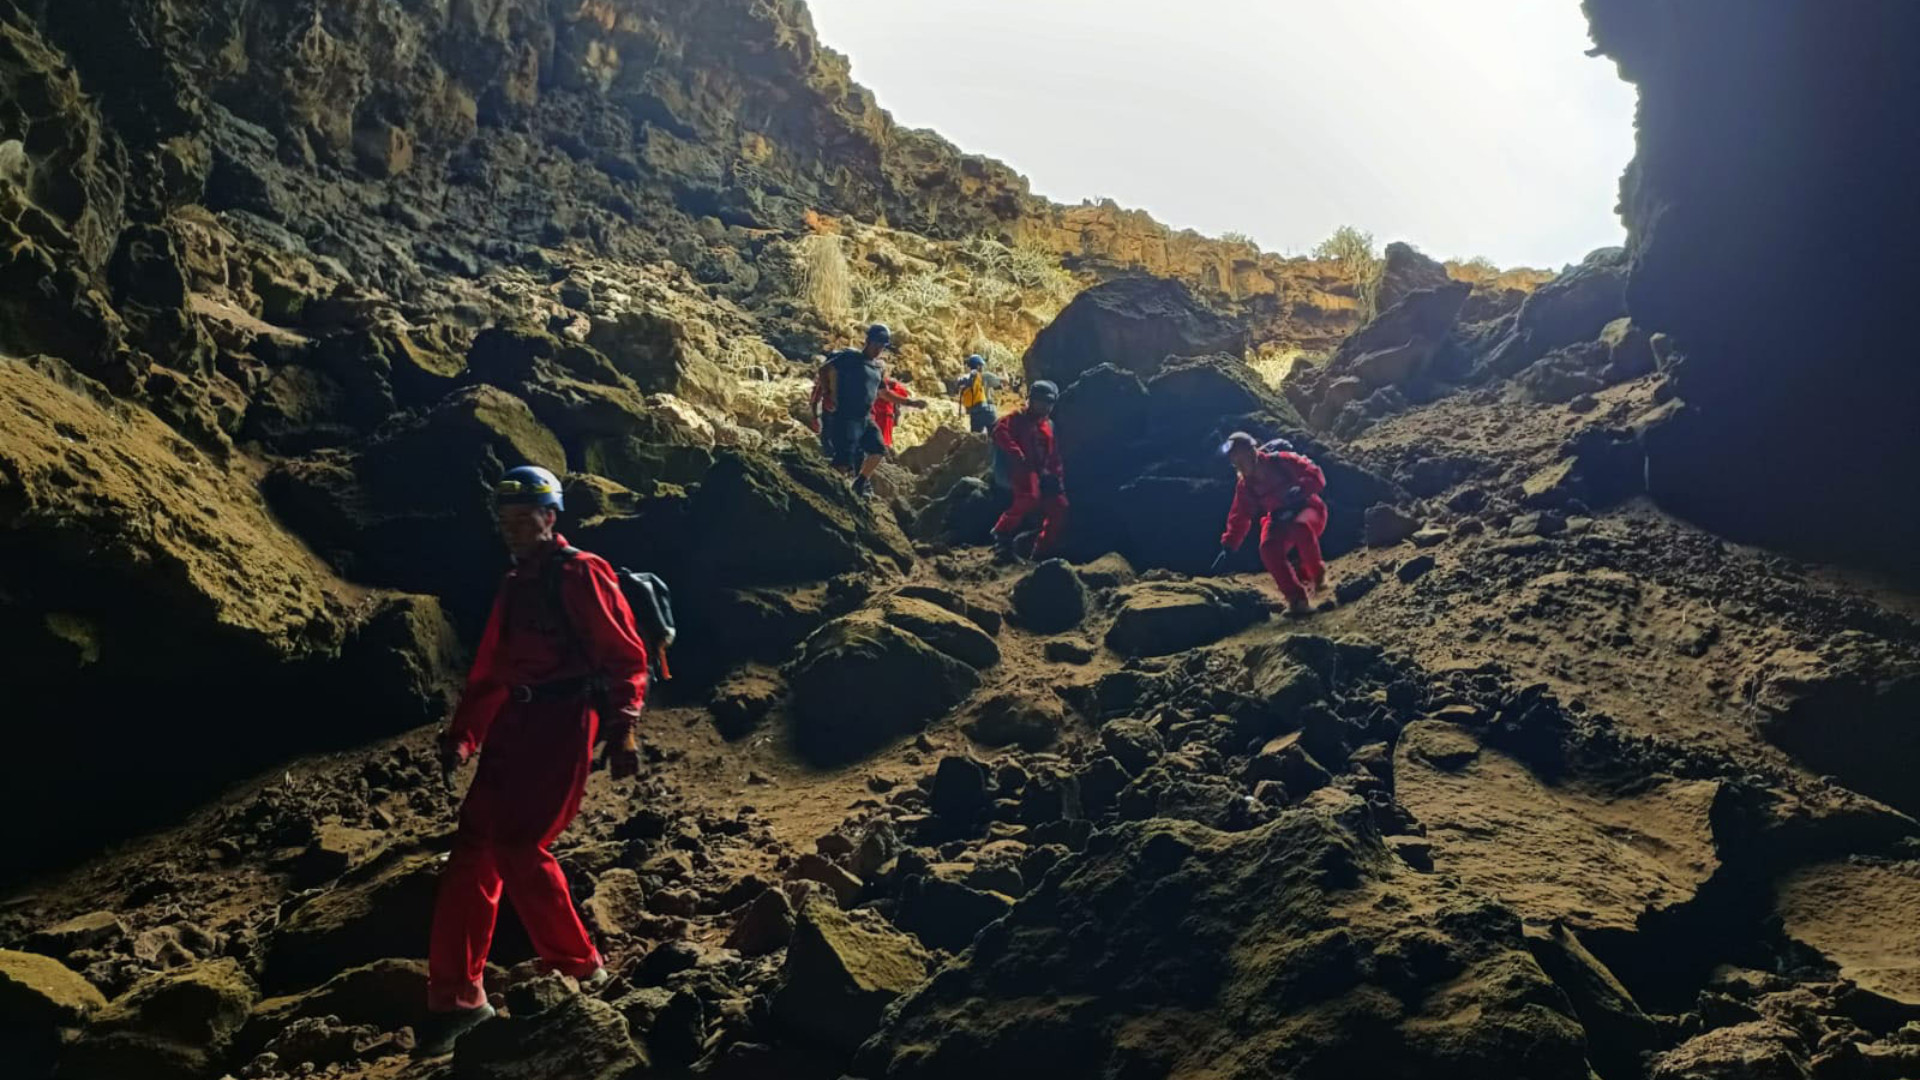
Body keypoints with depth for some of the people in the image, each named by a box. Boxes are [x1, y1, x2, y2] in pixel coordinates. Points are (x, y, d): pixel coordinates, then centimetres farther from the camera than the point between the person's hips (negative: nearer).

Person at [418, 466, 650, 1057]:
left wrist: (622, 729, -16)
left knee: (518, 847, -12)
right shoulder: (514, 586, 20)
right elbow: (490, 671, 21)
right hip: (513, 728, 8)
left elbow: (626, 657, -10)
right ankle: (455, 996, 11)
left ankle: (580, 971, 5)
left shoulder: (581, 575, -6)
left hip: (561, 726, -8)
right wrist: (462, 737, 15)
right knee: (473, 850, 3)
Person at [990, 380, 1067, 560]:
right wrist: (1017, 454, -23)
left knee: (1058, 507, -1)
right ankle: (1001, 533, -13)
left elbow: (1053, 455, 26)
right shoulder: (1018, 418, 2)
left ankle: (1042, 551, 5)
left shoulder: (1049, 425, 24)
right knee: (1029, 498, -33)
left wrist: (1057, 474, 12)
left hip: (1043, 472, 8)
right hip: (1022, 468, -8)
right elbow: (999, 432, -15)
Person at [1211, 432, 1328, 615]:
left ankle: (1317, 575, -15)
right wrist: (1228, 548, -7)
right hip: (1280, 519, 5)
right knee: (1268, 550, -26)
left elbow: (1316, 476, -21)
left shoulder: (1281, 461, -18)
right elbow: (1239, 518, 2)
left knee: (1301, 528, -41)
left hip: (1307, 509, -5)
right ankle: (1297, 600, -18)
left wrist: (1300, 490, -41)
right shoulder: (1246, 486, -3)